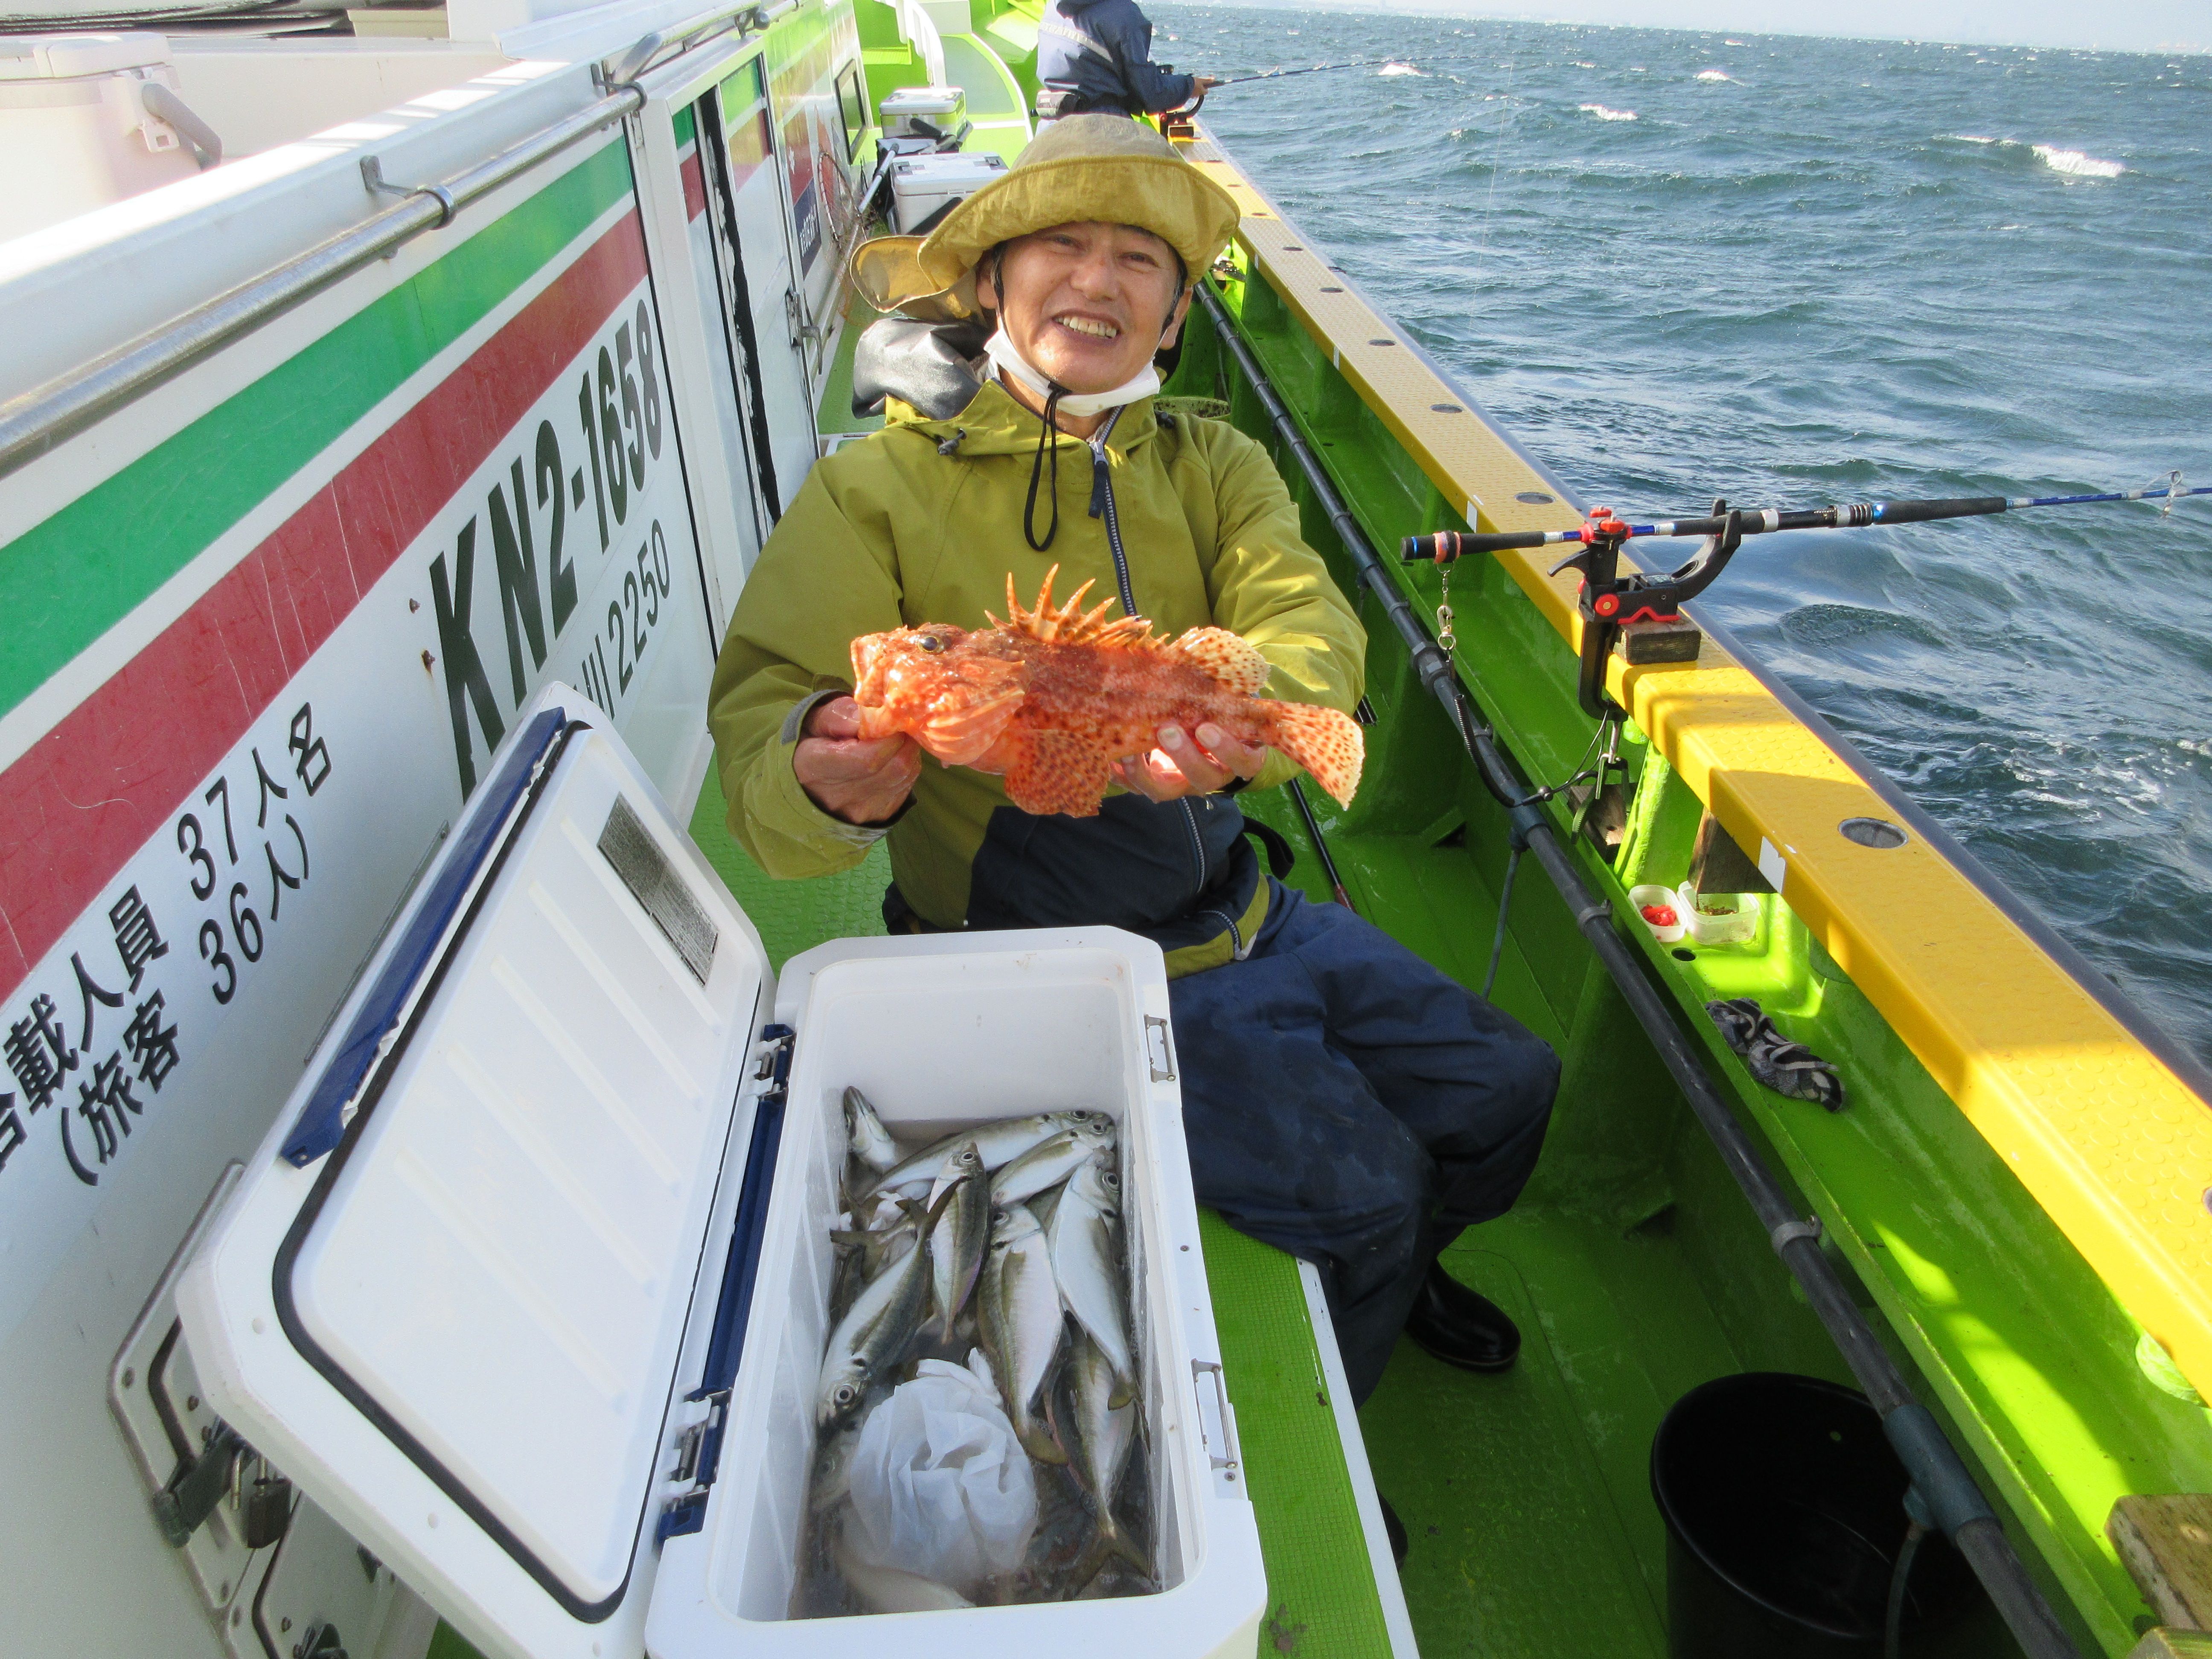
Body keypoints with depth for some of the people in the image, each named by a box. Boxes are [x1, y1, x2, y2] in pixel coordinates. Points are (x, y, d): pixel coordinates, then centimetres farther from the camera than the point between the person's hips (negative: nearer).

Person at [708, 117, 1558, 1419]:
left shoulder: (1211, 466, 4)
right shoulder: (879, 488, -9)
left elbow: (1312, 629, -14)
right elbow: (762, 714, -16)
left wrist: (1238, 721, -38)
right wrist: (826, 782, -41)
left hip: (1241, 910, 6)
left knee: (1508, 1090, 10)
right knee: (1362, 1183, -16)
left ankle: (1389, 1274, 43)